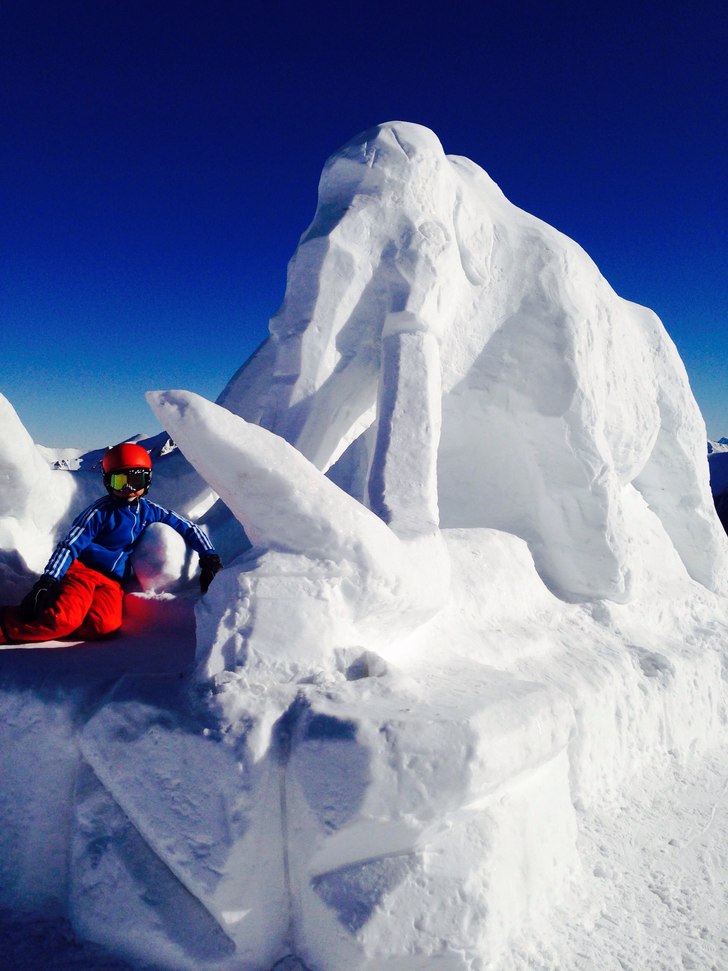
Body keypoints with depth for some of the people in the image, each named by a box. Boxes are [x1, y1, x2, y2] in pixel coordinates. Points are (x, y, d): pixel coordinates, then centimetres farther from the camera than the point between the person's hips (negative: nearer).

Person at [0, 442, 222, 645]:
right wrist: (47, 582, -20)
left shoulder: (150, 512, 7)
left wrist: (209, 557, 4)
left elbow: (188, 528, 14)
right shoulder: (101, 511, -5)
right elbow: (69, 545, -9)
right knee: (66, 617, -33)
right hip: (84, 570, -3)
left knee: (106, 624, -29)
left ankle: (46, 624, -16)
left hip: (114, 583, 4)